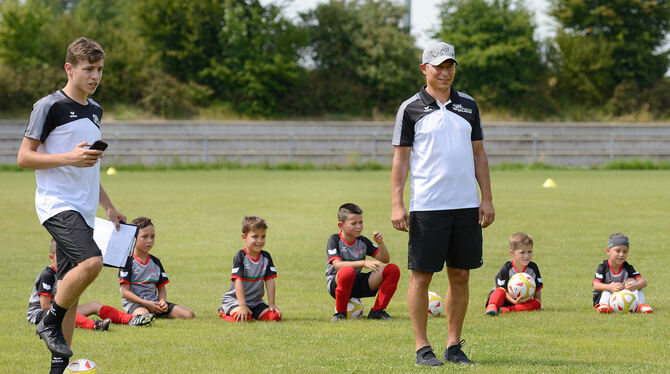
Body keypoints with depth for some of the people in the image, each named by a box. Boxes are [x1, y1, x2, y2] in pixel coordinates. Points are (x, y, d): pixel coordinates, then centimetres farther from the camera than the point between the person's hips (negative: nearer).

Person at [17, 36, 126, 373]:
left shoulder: (95, 110, 18)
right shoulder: (50, 106, -6)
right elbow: (24, 157, -9)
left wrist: (108, 207, 25)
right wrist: (70, 157, -19)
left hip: (82, 211, 8)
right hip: (56, 204, -8)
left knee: (71, 283, 5)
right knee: (91, 261, -28)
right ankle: (50, 321, -10)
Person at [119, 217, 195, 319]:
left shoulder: (155, 262, 16)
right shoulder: (128, 261, -4)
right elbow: (125, 292, -10)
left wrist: (162, 301, -5)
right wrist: (146, 304, -18)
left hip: (154, 302, 7)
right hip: (134, 303, -7)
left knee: (189, 315, -10)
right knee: (142, 314, -45)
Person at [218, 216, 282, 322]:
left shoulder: (266, 257, 0)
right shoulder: (240, 257, -16)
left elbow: (270, 281, 0)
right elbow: (238, 282, -21)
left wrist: (272, 304, -7)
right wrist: (242, 306, -28)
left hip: (255, 301, 5)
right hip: (234, 299, -5)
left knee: (275, 316, -16)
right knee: (244, 318, -34)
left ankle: (253, 314, 12)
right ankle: (224, 312, -1)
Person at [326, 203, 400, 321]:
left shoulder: (363, 241, 8)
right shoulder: (334, 240, -8)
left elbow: (385, 260, 6)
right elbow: (337, 265, -23)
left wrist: (380, 243, -13)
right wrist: (364, 263, -32)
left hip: (357, 284, 5)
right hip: (336, 283, -5)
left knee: (393, 270, -10)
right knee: (347, 271, -43)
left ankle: (377, 311, -6)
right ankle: (340, 313, -22)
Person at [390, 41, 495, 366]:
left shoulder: (468, 105, 12)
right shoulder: (411, 109, 1)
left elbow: (478, 154, 15)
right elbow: (400, 158, 0)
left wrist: (487, 198, 8)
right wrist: (397, 204, -8)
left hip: (466, 205, 4)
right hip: (426, 206, -4)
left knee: (460, 276, 6)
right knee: (421, 276, -3)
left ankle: (454, 345, 14)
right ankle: (422, 348, 4)